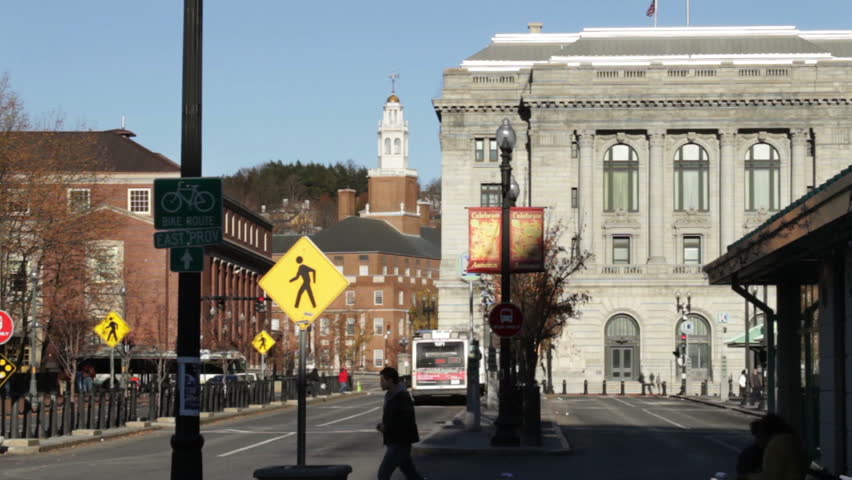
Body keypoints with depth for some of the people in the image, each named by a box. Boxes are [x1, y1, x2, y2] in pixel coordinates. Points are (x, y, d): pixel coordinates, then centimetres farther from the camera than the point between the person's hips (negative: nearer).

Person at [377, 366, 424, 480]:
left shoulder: (402, 397, -17)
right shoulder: (391, 396, 13)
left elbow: (407, 421, -23)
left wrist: (386, 427, -18)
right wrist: (383, 426, 5)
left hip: (400, 442, -10)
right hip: (395, 442, 10)